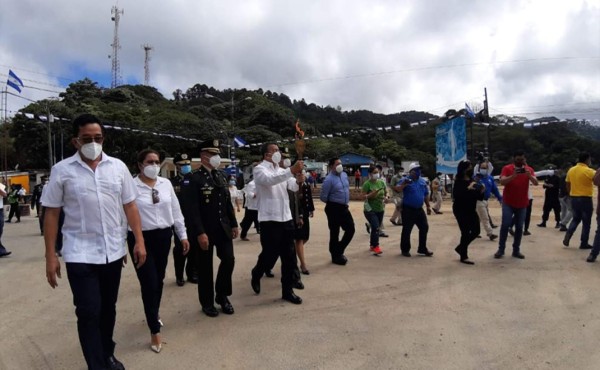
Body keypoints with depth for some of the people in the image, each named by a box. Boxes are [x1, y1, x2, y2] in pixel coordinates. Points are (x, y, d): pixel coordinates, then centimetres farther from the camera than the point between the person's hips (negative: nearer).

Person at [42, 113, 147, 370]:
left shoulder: (118, 167, 1)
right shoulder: (62, 170, -5)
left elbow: (130, 206, 4)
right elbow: (51, 214, -2)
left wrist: (139, 241, -2)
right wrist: (50, 256, -5)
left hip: (113, 251, 3)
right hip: (80, 255, -3)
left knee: (108, 308, 16)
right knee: (89, 312, -1)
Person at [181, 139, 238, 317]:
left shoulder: (222, 175, 9)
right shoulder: (195, 178, -13)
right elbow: (191, 209, -18)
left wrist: (233, 224, 10)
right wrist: (200, 233, -21)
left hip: (223, 228, 6)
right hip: (204, 230, -6)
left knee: (229, 260, 3)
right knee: (205, 267, 7)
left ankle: (222, 296, 26)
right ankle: (207, 303, 24)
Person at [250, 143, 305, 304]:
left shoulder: (281, 171, 16)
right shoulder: (259, 169, -5)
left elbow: (293, 187, 3)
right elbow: (270, 180, -27)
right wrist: (291, 171, -37)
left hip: (286, 218, 6)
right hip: (269, 220, -6)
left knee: (289, 257, 7)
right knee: (269, 255, 2)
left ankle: (287, 291, 19)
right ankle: (256, 275, 33)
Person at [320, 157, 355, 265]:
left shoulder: (344, 175, 7)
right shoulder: (329, 179, -17)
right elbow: (323, 197, -14)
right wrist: (333, 203, 1)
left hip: (344, 207, 7)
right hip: (334, 208, -7)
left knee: (350, 229, 8)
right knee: (334, 232, 5)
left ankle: (339, 251, 26)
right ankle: (335, 256, 21)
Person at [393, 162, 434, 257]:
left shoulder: (423, 181, 11)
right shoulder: (405, 180, -10)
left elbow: (426, 195, 20)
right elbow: (397, 189, -27)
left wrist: (428, 206, 19)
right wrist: (404, 184, -46)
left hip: (419, 209, 7)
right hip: (408, 209, -7)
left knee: (424, 228, 9)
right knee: (407, 230, -1)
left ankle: (422, 249, 21)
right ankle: (405, 249, 12)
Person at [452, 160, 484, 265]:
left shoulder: (473, 181, 8)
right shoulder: (459, 182, -13)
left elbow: (478, 196, 13)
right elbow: (455, 195, -28)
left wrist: (482, 191, -7)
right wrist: (468, 189, -31)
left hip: (471, 210, 8)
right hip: (461, 211, -8)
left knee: (476, 231, 9)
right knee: (466, 233, -6)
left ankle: (460, 247, 28)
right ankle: (464, 257, 7)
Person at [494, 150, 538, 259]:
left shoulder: (529, 169, 3)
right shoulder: (507, 168, -5)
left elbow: (536, 183, -10)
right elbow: (502, 182, -18)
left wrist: (529, 175, -28)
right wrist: (513, 176, -33)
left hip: (522, 204, 3)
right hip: (508, 203, -3)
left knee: (519, 227, 5)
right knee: (505, 225, -8)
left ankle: (516, 250, 13)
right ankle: (501, 249, 1)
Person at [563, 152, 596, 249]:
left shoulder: (571, 170, 5)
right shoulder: (589, 171, -15)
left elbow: (568, 185, 12)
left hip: (574, 199, 6)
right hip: (586, 199, -6)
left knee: (575, 219, 18)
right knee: (586, 222, 6)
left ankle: (567, 238, 3)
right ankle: (584, 244, 11)